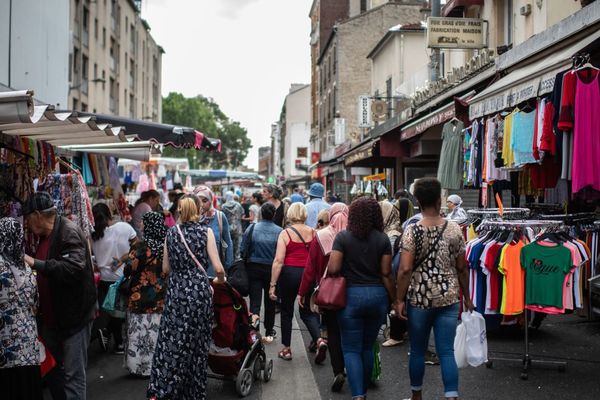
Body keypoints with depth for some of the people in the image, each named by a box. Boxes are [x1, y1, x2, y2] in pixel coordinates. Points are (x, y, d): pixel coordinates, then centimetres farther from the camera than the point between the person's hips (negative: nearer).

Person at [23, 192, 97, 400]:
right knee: (51, 368, 19)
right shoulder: (45, 236, 10)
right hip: (51, 316, 9)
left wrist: (35, 263, -31)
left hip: (73, 315, -9)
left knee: (72, 374, -4)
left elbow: (74, 267, -32)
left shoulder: (70, 232, -17)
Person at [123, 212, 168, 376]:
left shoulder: (141, 246, -14)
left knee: (139, 334, 7)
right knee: (158, 333, 12)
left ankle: (139, 366, 12)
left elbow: (128, 269, -14)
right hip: (161, 300, 4)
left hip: (140, 299, -4)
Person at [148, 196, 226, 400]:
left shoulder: (171, 232, 6)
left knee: (170, 342, 5)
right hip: (199, 291, -2)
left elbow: (166, 268, 12)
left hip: (176, 290, 2)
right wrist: (220, 280, 13)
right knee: (197, 343, 9)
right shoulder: (205, 231, -3)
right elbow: (218, 268, -7)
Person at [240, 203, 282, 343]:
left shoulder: (251, 228, -7)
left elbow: (243, 249, -6)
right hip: (272, 270, 0)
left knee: (255, 301, 0)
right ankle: (269, 333, 26)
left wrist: (247, 264, 11)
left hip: (254, 268, 0)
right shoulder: (280, 232, -10)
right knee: (270, 301, 16)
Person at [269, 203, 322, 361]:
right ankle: (319, 339, -6)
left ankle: (286, 349, 18)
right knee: (307, 311, 15)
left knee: (287, 311, 13)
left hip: (289, 273, -2)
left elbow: (279, 261, -10)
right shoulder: (312, 233, 2)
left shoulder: (285, 233, -5)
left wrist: (272, 284, -8)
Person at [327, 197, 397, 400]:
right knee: (368, 347, 18)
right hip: (378, 295, 3)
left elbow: (333, 269, -12)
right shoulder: (383, 239, -2)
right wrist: (394, 299, 6)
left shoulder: (343, 237, -7)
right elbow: (386, 273, -3)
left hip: (351, 295, -3)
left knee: (351, 349, 4)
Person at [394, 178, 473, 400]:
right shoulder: (454, 229, -1)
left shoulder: (412, 231, -9)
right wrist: (467, 297, 16)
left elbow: (405, 269, -15)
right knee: (447, 352, 4)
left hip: (419, 298, -1)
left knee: (417, 350, 14)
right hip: (448, 298, 2)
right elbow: (462, 268, 5)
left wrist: (400, 300, -7)